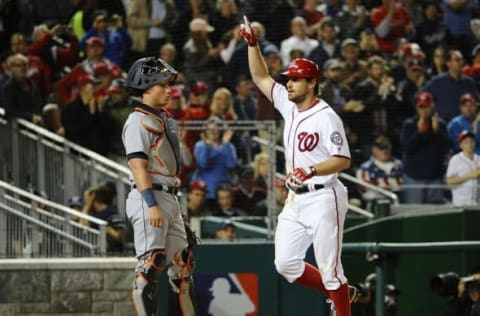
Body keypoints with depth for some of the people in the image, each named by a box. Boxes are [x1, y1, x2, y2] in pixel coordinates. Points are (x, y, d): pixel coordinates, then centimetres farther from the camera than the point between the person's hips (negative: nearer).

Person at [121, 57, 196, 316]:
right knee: (150, 265, -13)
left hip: (169, 198, 10)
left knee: (182, 263, 10)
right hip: (149, 197, -10)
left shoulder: (166, 120, 19)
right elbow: (138, 165, -19)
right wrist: (152, 204, -26)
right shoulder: (138, 120, -10)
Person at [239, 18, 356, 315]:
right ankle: (338, 292, 23)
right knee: (286, 264, 7)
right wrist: (252, 44, 8)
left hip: (322, 198, -8)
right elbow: (261, 78, 18)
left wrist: (311, 171, -32)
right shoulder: (289, 106, 9)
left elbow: (343, 160, -19)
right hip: (295, 200, 8)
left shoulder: (326, 117, -14)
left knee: (329, 268, -6)